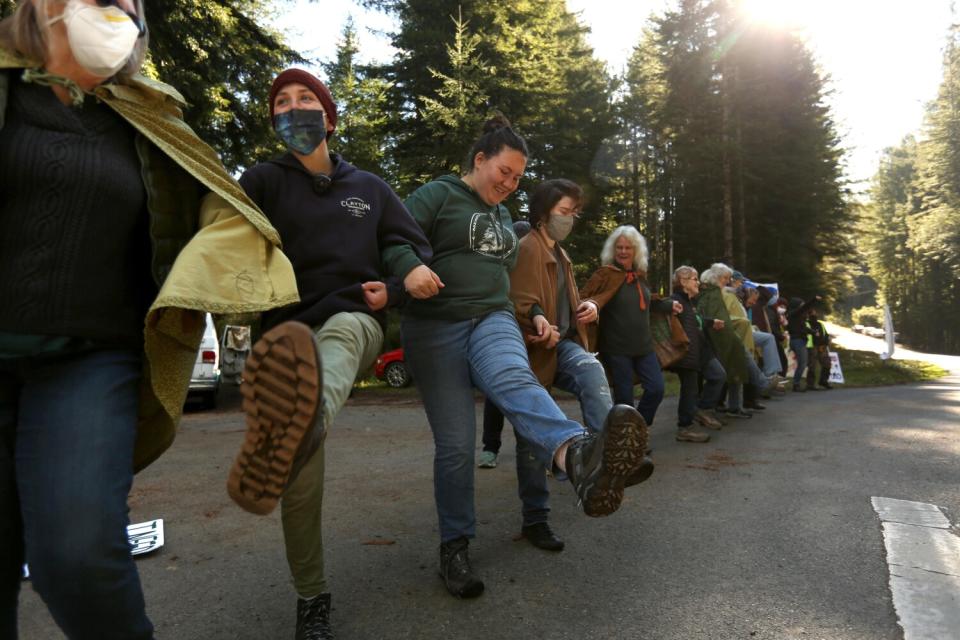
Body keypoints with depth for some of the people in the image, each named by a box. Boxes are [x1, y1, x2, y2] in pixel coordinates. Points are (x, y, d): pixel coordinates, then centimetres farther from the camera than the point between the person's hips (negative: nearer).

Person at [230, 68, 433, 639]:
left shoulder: (368, 187, 16)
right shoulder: (264, 182, 8)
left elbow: (415, 248, 18)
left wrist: (399, 287, -4)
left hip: (354, 320, 0)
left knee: (338, 333, -38)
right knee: (304, 481, -8)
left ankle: (280, 450, -69)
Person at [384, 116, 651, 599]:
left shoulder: (502, 216, 24)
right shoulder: (437, 195, 3)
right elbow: (395, 243, -10)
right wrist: (414, 272, -31)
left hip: (492, 318, 4)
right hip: (436, 326, -3)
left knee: (515, 381, -31)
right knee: (456, 442, -6)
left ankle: (577, 457, -64)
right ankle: (454, 547, 13)